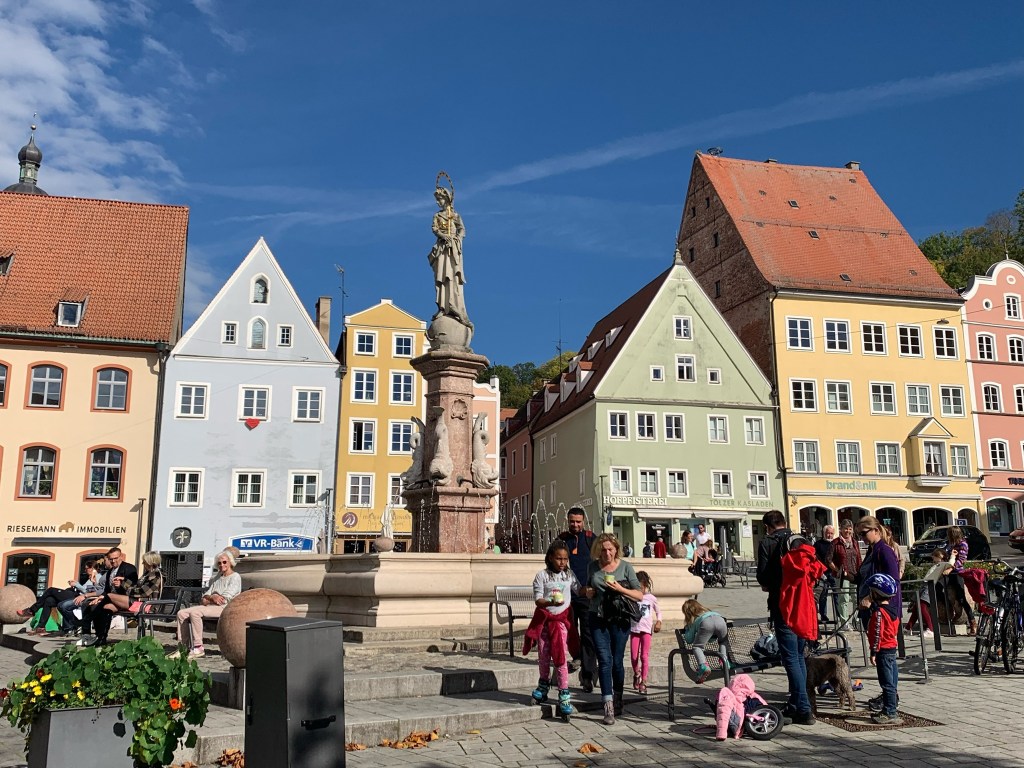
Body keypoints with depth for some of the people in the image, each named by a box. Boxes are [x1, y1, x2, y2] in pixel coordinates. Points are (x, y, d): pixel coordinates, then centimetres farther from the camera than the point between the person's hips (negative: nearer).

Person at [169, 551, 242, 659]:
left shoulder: (235, 577, 0)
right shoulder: (217, 578, 26)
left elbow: (225, 599, -11)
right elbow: (205, 595, 15)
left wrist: (207, 600, -3)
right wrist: (212, 597, -9)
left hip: (224, 608, -9)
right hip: (210, 606, 9)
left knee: (194, 612, -30)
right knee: (182, 613, -6)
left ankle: (198, 648, -30)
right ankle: (183, 647, -8)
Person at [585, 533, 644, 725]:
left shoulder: (625, 567, -1)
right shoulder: (593, 567, 6)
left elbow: (640, 595, -2)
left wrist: (620, 589, -16)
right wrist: (588, 592, -1)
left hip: (619, 619, -1)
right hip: (598, 619, 1)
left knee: (617, 661, 7)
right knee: (604, 659, -9)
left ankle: (618, 700, 28)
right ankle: (609, 708, -9)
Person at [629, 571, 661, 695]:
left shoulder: (651, 598, 1)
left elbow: (658, 611, 13)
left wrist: (658, 622, -2)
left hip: (646, 630, -1)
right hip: (634, 629, 1)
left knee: (644, 656, -7)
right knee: (634, 656, 3)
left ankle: (643, 682, -3)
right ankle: (637, 674, 32)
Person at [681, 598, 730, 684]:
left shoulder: (693, 620, 34)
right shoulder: (708, 611, 46)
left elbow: (689, 640, 32)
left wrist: (687, 630, 49)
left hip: (706, 622, -4)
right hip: (720, 619, 4)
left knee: (697, 647, 5)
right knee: (723, 642, 32)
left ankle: (703, 666, -19)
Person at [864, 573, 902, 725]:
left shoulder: (878, 612, -17)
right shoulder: (892, 610, 11)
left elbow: (877, 634, -20)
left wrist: (874, 653, -17)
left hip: (883, 651, -10)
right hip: (892, 648, 10)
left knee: (887, 683, -6)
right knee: (891, 682, 15)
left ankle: (890, 714, -3)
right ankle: (890, 711, 23)